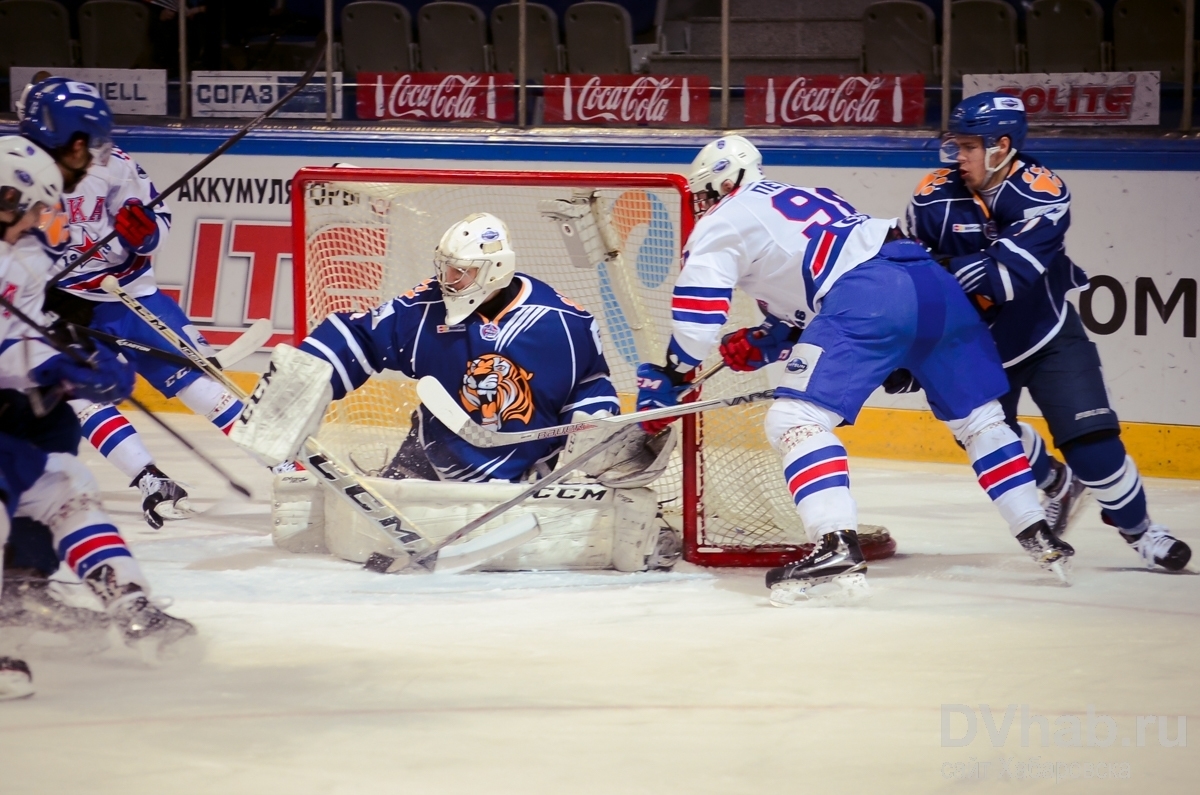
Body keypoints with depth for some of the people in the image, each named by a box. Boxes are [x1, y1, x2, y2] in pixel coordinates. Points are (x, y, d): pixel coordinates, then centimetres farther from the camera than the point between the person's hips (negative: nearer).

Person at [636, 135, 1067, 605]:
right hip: (932, 282, 8)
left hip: (867, 297, -8)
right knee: (977, 417, 24)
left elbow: (696, 315, 2)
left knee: (794, 419, -10)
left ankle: (837, 548, -27)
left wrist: (669, 380, 13)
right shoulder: (798, 200, 37)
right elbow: (809, 310, 40)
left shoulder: (724, 221, 12)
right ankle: (1039, 537, 25)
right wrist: (764, 344, 28)